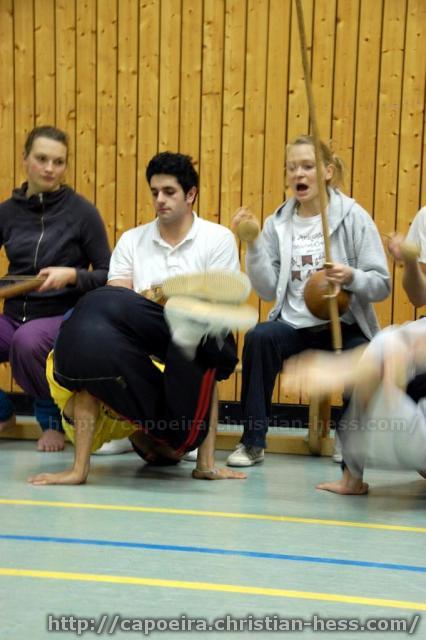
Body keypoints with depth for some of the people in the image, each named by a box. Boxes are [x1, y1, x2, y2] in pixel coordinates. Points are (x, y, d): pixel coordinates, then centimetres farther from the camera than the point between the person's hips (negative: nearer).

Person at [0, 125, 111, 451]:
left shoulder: (82, 212, -5)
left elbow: (108, 276, -3)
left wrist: (71, 275, -21)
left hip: (62, 316, -4)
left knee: (27, 342, -37)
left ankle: (52, 417, -5)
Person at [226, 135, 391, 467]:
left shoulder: (353, 217, -1)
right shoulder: (278, 223, 6)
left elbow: (382, 284, -4)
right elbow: (268, 290, 0)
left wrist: (351, 278, -24)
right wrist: (254, 243, -10)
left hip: (344, 326, -1)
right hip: (294, 325, 2)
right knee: (259, 337, -30)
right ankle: (253, 442, -16)